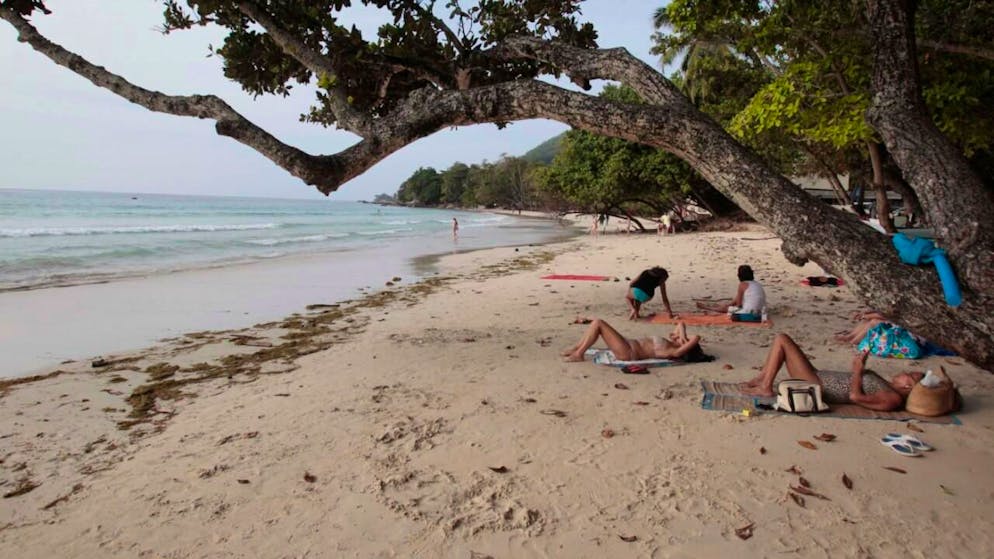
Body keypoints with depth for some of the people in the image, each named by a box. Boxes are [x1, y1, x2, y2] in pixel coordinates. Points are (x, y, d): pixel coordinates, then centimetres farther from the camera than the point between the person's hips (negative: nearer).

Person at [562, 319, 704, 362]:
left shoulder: (675, 352, -13)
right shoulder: (670, 344, 12)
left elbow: (697, 338, -25)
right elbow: (681, 324, 20)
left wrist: (684, 339, -5)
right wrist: (682, 333, 1)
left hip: (628, 352, -10)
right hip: (629, 345, 10)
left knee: (598, 323, -16)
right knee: (596, 322, 6)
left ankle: (578, 354, -7)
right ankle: (576, 348, 10)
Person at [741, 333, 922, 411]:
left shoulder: (893, 399, -15)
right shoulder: (888, 388, 12)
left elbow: (856, 396, -26)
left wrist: (858, 370, -12)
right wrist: (860, 366, 6)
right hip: (818, 377, 9)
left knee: (782, 340, -13)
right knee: (782, 340, 11)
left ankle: (765, 388, -6)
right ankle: (760, 379, 13)